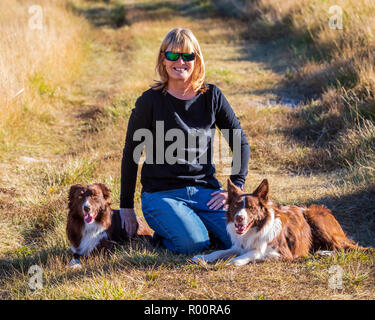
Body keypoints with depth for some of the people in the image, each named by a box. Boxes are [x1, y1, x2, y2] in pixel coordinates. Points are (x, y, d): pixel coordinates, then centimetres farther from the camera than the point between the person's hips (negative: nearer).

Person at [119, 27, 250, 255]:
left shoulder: (211, 96, 3)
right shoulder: (150, 101, -5)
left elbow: (241, 143, 10)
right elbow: (131, 153, 1)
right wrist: (126, 207, 1)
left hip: (205, 189, 3)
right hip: (161, 193, -3)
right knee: (194, 244, -29)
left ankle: (198, 222, 10)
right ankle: (164, 231, 5)